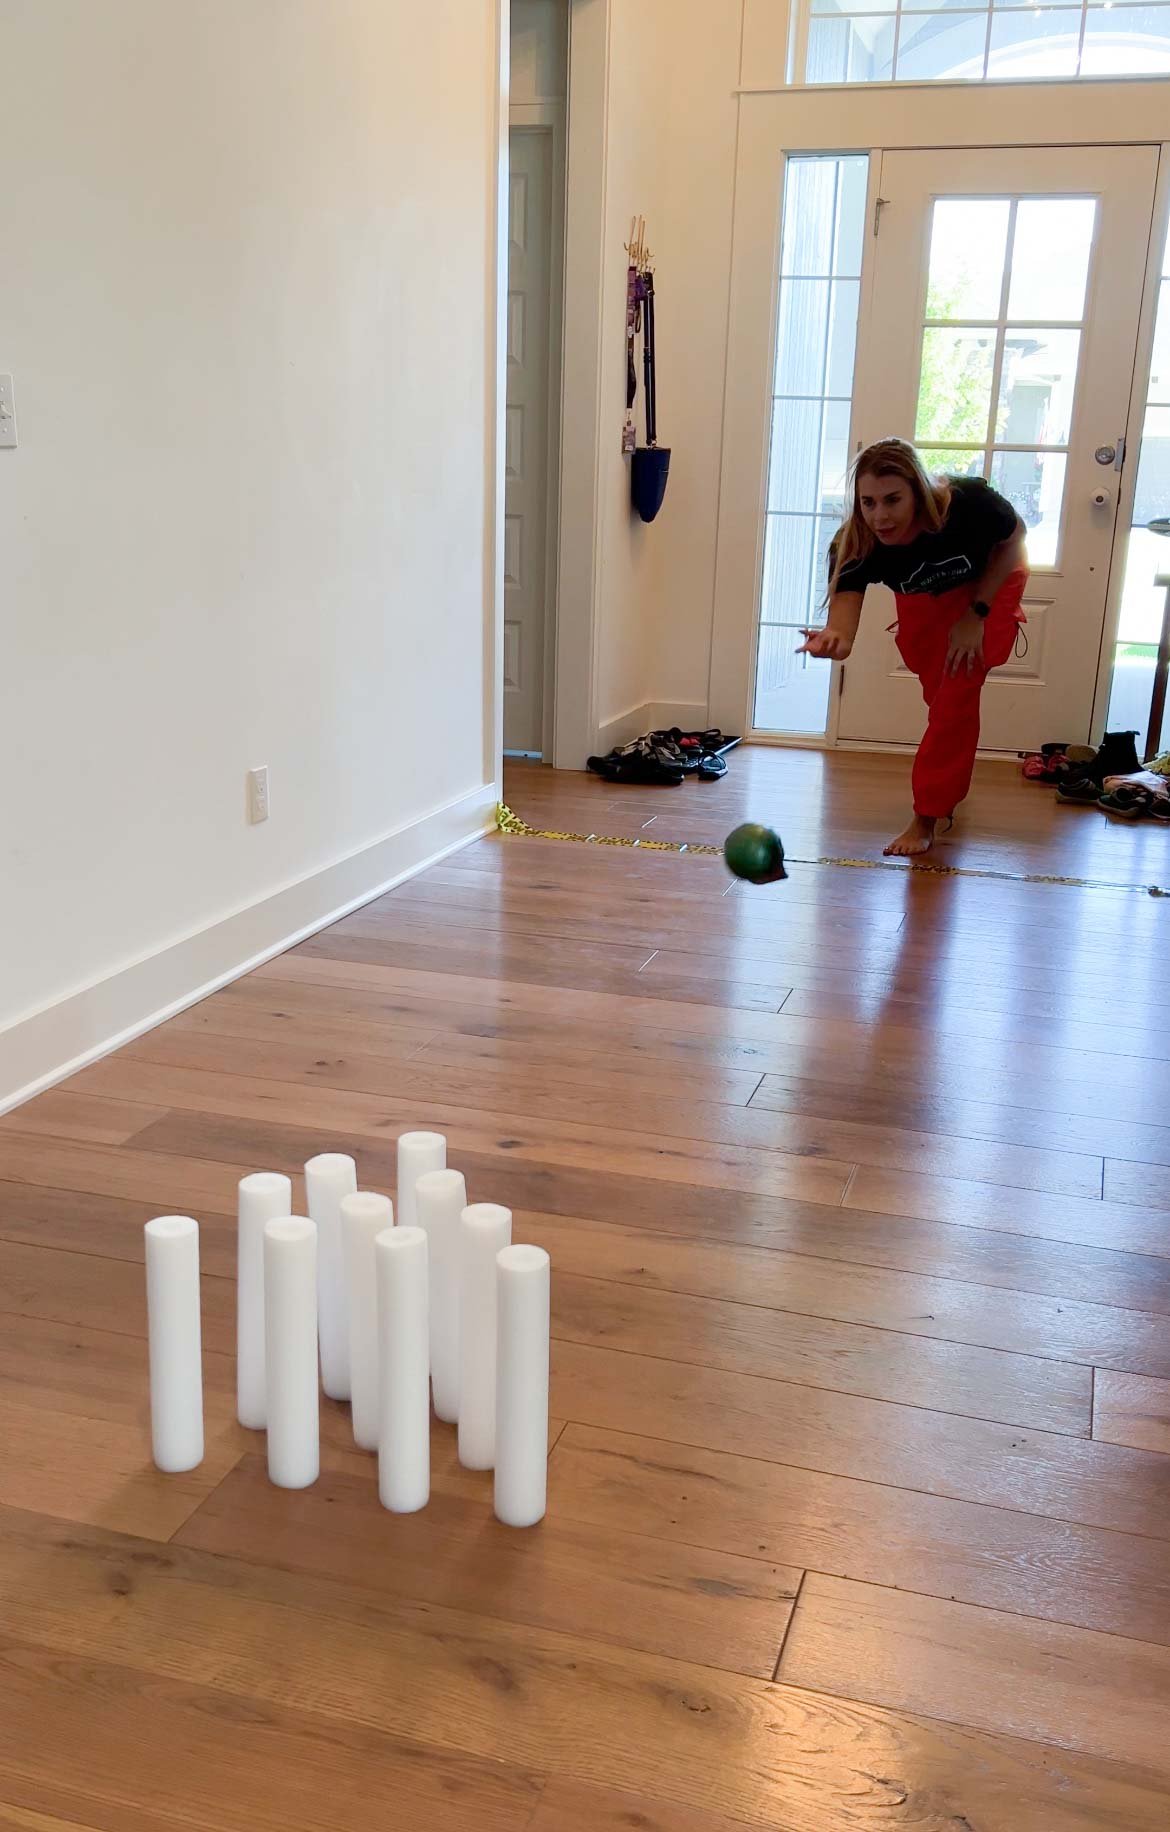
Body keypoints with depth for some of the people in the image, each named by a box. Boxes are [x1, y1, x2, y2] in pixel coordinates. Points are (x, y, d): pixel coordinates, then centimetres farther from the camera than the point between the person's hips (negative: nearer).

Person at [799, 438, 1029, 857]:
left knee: (958, 694, -14)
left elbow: (1014, 538, -18)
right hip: (922, 599, 3)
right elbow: (843, 627, -49)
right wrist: (832, 641, -74)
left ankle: (927, 819, -6)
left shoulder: (970, 503, -42)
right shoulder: (854, 545, -38)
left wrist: (975, 614, -24)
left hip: (989, 585, -3)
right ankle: (950, 789, 44)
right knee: (937, 693, 16)